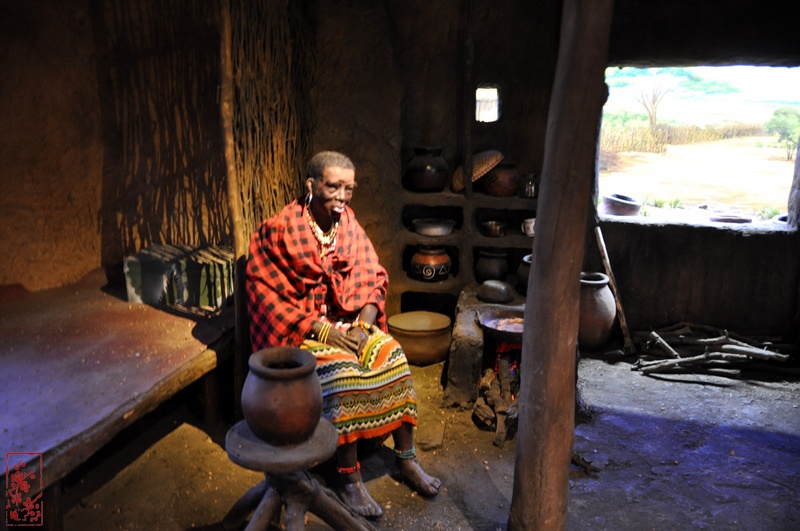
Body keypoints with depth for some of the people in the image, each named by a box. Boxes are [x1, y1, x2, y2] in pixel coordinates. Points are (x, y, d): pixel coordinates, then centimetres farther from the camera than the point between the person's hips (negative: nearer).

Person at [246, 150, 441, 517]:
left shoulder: (350, 226, 3)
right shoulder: (280, 229, -12)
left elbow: (373, 280, 5)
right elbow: (266, 293, -14)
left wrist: (362, 325, -14)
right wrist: (323, 331, -20)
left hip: (350, 322, 5)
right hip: (300, 328, -5)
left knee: (393, 356, -18)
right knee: (343, 372, -30)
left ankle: (405, 458, -4)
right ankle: (349, 478, -14)